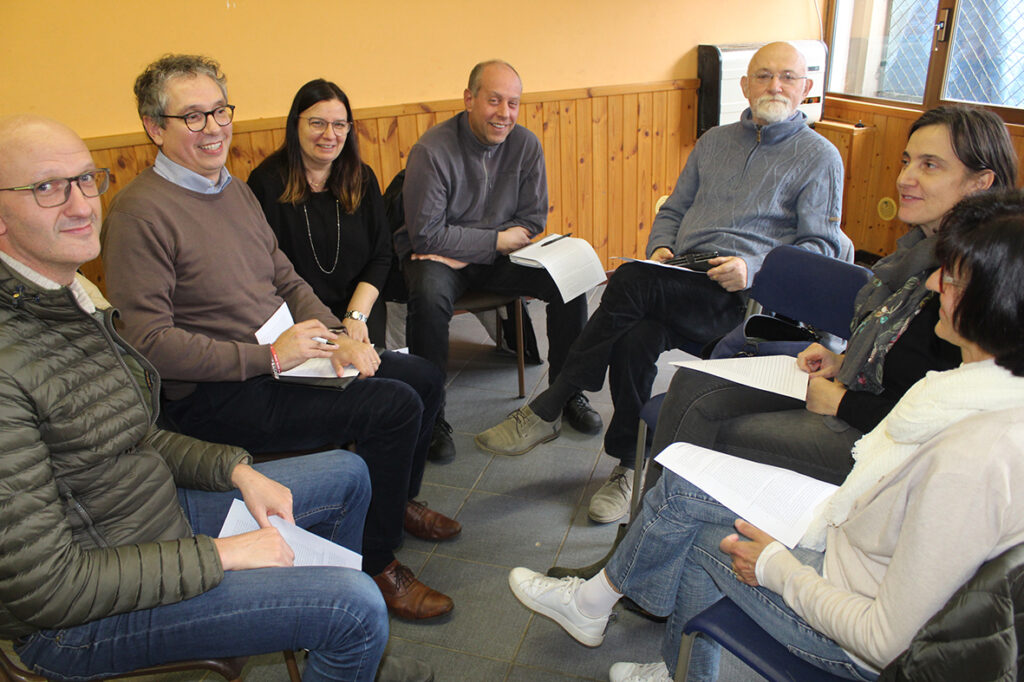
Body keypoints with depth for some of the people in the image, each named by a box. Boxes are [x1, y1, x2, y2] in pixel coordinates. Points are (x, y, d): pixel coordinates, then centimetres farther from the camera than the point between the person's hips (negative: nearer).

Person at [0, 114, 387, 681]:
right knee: (357, 607, -22)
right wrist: (219, 555, -21)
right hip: (79, 620, -9)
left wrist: (237, 471, -1)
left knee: (347, 473, 19)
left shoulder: (75, 301, 2)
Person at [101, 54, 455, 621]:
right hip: (213, 396, -9)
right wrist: (270, 356, -22)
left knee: (424, 379, 9)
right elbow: (149, 341, -20)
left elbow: (287, 282, 17)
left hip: (279, 359, 9)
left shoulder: (236, 190, 14)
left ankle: (396, 502, 33)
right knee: (394, 406, -22)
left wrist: (337, 338, -2)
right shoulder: (141, 211, -15)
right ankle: (374, 564, -3)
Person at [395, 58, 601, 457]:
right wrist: (497, 240, -17)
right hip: (436, 253, -4)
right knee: (429, 294, -37)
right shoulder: (431, 151, -18)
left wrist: (464, 250, -14)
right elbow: (426, 233, -20)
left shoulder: (526, 145, -4)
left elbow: (532, 221, -2)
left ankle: (567, 393, 2)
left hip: (499, 255, 4)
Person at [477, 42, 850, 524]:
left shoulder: (819, 156, 8)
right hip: (680, 283, 5)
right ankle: (629, 467, -14)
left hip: (742, 298, -4)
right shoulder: (714, 141, 23)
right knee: (634, 339, -31)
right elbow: (673, 210, 26)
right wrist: (660, 249, 2)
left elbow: (822, 246, 1)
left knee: (631, 282, -31)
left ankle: (546, 410, -23)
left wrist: (753, 268, -17)